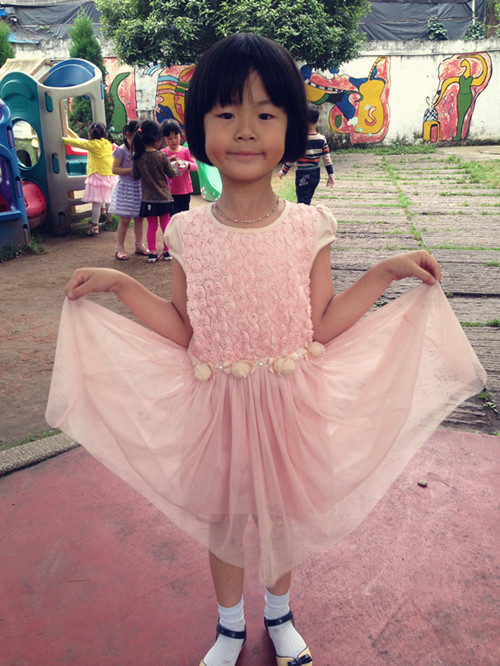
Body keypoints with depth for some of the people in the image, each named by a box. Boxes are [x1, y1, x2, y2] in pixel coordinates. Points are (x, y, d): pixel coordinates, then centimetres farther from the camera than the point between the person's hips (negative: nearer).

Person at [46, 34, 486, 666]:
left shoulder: (309, 227, -9)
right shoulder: (189, 232, -7)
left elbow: (323, 326, -6)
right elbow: (183, 330, -1)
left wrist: (386, 271, -10)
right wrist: (121, 285, -7)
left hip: (288, 401, 0)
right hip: (217, 405, 1)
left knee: (285, 511, 19)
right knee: (223, 515, 18)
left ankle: (279, 614, 51)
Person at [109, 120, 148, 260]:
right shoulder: (121, 150, -9)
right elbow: (115, 169, -14)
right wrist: (133, 169, -20)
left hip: (138, 187, 5)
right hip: (125, 187, -5)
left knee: (139, 218, 9)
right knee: (125, 220, -2)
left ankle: (139, 245, 20)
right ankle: (120, 247, 8)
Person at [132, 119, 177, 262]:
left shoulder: (137, 158, -6)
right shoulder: (162, 156, -14)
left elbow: (136, 176, 3)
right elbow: (171, 174, -3)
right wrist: (175, 166, 16)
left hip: (148, 198, 2)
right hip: (164, 197, -2)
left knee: (152, 226, 11)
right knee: (165, 225, 11)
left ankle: (152, 253, 13)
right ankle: (167, 252, 19)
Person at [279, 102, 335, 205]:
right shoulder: (322, 139, 0)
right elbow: (327, 158, 1)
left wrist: (283, 171, 3)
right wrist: (330, 174, 8)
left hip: (303, 176, -7)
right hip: (316, 174, 7)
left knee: (302, 203, -4)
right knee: (306, 202, 21)